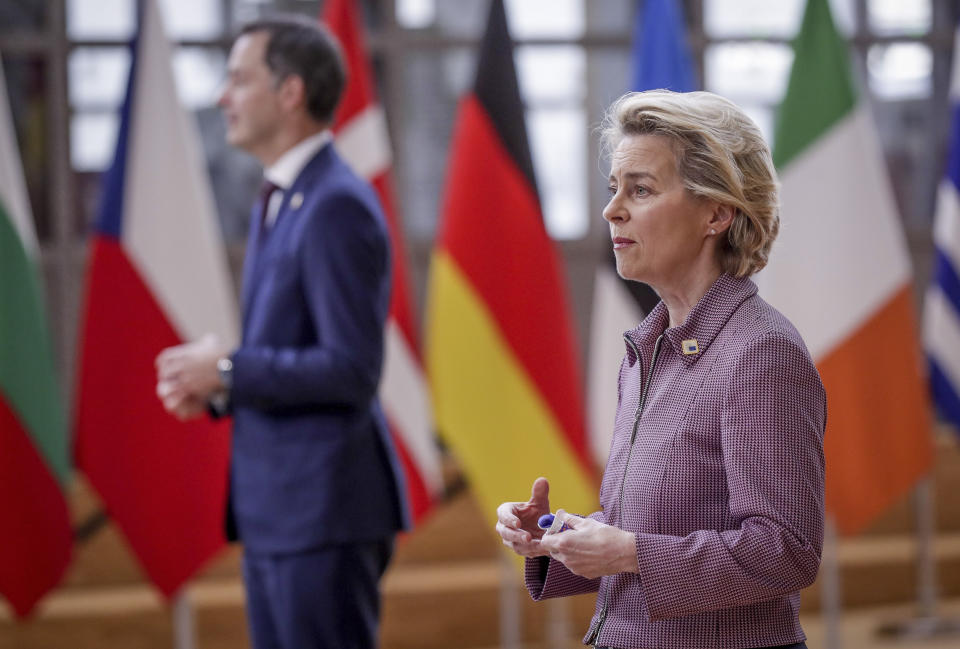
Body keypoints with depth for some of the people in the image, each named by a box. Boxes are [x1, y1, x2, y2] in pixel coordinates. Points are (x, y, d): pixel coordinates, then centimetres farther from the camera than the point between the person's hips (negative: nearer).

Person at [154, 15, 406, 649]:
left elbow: (352, 370, -22)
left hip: (325, 510, -10)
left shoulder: (337, 206, -16)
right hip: (274, 508, 10)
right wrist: (214, 383, 5)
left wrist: (228, 368, -14)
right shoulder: (278, 203, 17)